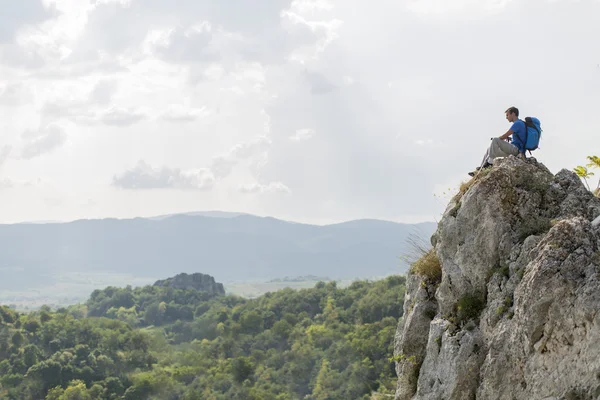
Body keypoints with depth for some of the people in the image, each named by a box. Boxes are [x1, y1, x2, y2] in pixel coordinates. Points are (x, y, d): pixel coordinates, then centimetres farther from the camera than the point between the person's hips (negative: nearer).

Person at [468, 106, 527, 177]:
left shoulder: (517, 123, -12)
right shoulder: (520, 123, 20)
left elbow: (505, 136, -14)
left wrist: (495, 139, 4)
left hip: (516, 149, -11)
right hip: (514, 150, 11)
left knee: (495, 140, -25)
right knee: (489, 149, 14)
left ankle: (489, 162, -22)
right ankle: (479, 170, 9)